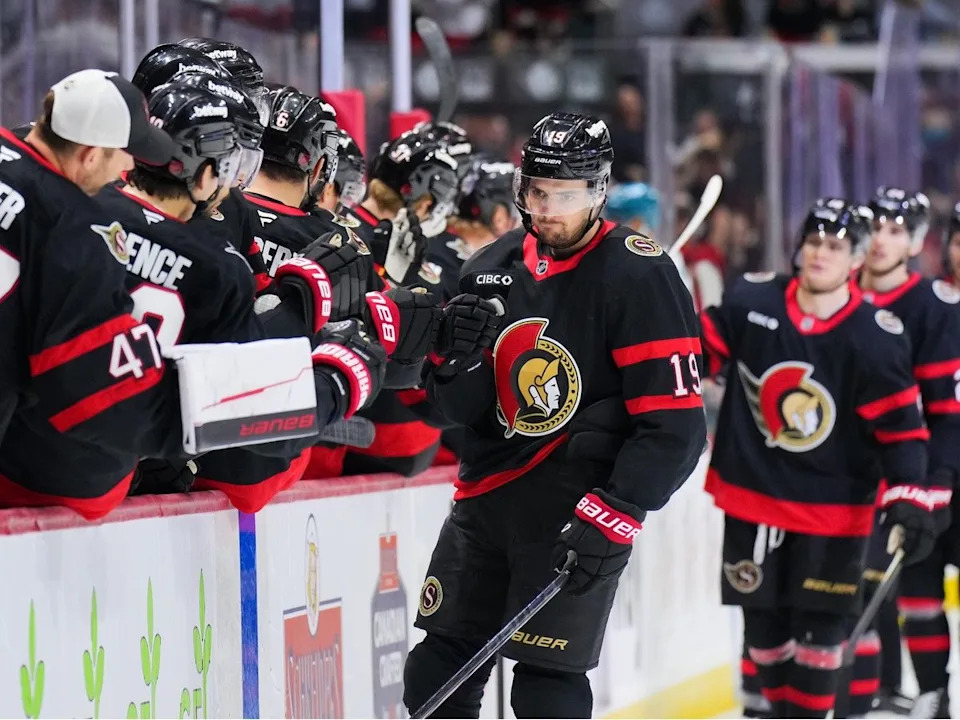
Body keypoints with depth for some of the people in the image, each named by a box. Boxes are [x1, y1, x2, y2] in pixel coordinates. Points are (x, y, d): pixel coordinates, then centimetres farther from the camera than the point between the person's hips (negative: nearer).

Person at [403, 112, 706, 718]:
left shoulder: (640, 277, -12)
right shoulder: (494, 267, 6)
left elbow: (674, 425, -15)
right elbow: (461, 409, 10)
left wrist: (616, 514, -22)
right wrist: (459, 359, -12)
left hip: (578, 507, -6)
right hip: (488, 490, 6)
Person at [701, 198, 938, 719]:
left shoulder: (876, 338, -13)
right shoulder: (752, 302, -7)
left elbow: (900, 426, -10)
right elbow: (705, 349, 9)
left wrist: (908, 498, -17)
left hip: (833, 505, -2)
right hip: (752, 494, 2)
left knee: (819, 623, -1)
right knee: (763, 618, 10)